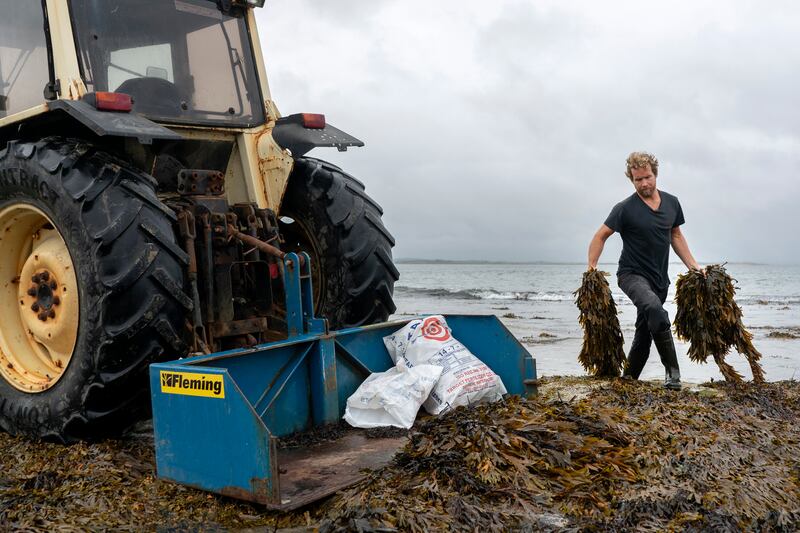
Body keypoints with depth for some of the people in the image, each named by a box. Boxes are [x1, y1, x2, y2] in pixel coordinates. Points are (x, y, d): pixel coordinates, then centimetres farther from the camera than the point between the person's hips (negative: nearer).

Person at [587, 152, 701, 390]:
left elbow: (676, 235, 16)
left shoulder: (672, 203, 4)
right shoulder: (625, 209, -12)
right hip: (633, 274, -6)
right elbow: (600, 236, -6)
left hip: (659, 278, 6)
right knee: (654, 308, -34)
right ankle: (672, 370, -25)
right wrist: (591, 269, -14)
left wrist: (693, 266, 9)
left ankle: (628, 381, 24)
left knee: (645, 332, 11)